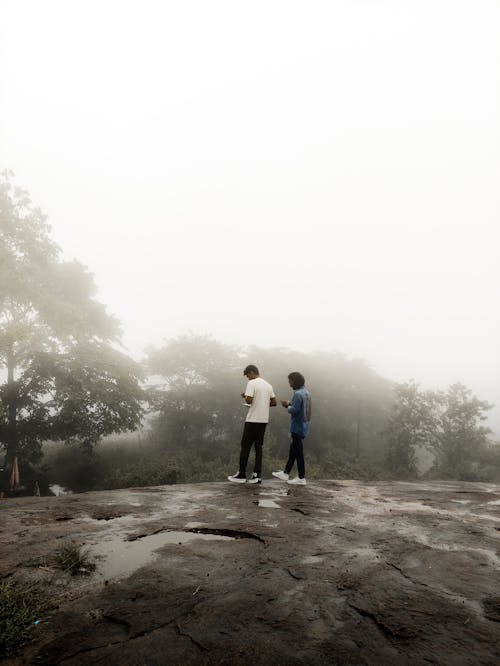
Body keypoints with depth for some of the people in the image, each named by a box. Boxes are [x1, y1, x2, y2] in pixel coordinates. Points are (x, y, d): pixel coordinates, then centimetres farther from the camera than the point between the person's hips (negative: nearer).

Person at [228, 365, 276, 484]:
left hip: (252, 420, -7)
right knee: (258, 446, 10)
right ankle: (257, 475, 10)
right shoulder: (268, 385, 11)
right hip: (264, 420, 7)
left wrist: (244, 396, 1)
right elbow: (274, 402, 13)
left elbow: (249, 400, -20)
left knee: (245, 447, 3)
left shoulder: (252, 383, -10)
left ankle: (241, 475, 9)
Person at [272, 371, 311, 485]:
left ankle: (301, 478, 9)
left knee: (298, 451, 0)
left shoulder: (298, 394, -20)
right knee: (293, 449, 17)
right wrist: (290, 403, 7)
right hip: (303, 425, 10)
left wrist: (288, 407, -5)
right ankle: (286, 473, 28)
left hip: (298, 427, -10)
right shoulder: (306, 392, 10)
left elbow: (294, 410, -24)